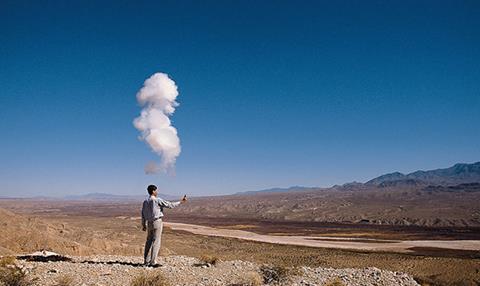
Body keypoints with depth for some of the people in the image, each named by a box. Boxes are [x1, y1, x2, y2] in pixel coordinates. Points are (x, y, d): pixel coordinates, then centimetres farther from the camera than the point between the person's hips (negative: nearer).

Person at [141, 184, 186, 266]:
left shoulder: (145, 201, 7)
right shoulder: (157, 200, -13)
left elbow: (143, 214, 11)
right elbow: (170, 205, -12)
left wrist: (143, 225, 19)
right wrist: (181, 202, -3)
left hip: (149, 223, 7)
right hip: (157, 222, -7)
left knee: (149, 241, 14)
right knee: (156, 242, -3)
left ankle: (146, 261, 18)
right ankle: (153, 262, -4)